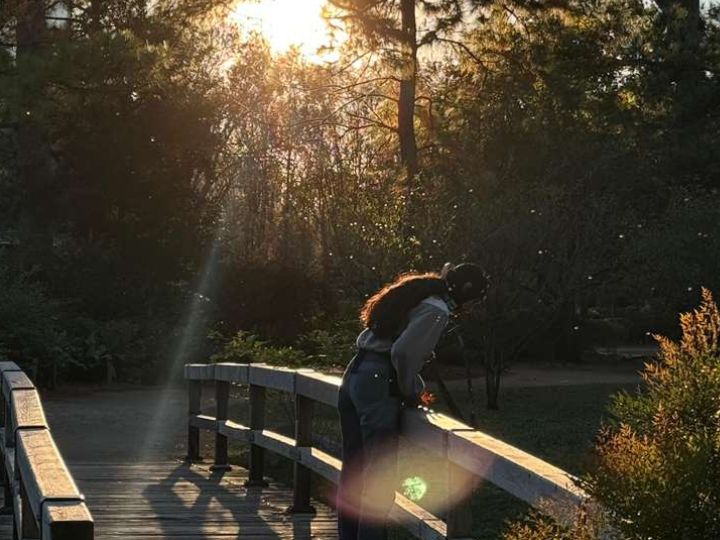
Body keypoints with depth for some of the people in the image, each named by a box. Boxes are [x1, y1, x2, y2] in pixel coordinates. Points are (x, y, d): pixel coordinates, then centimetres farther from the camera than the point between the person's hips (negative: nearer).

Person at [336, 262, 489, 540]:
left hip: (354, 374, 10)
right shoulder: (436, 311, -9)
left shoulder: (418, 295, 19)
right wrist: (412, 392, -4)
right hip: (379, 384, -9)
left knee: (353, 470, 16)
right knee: (380, 476, -4)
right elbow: (403, 352, -21)